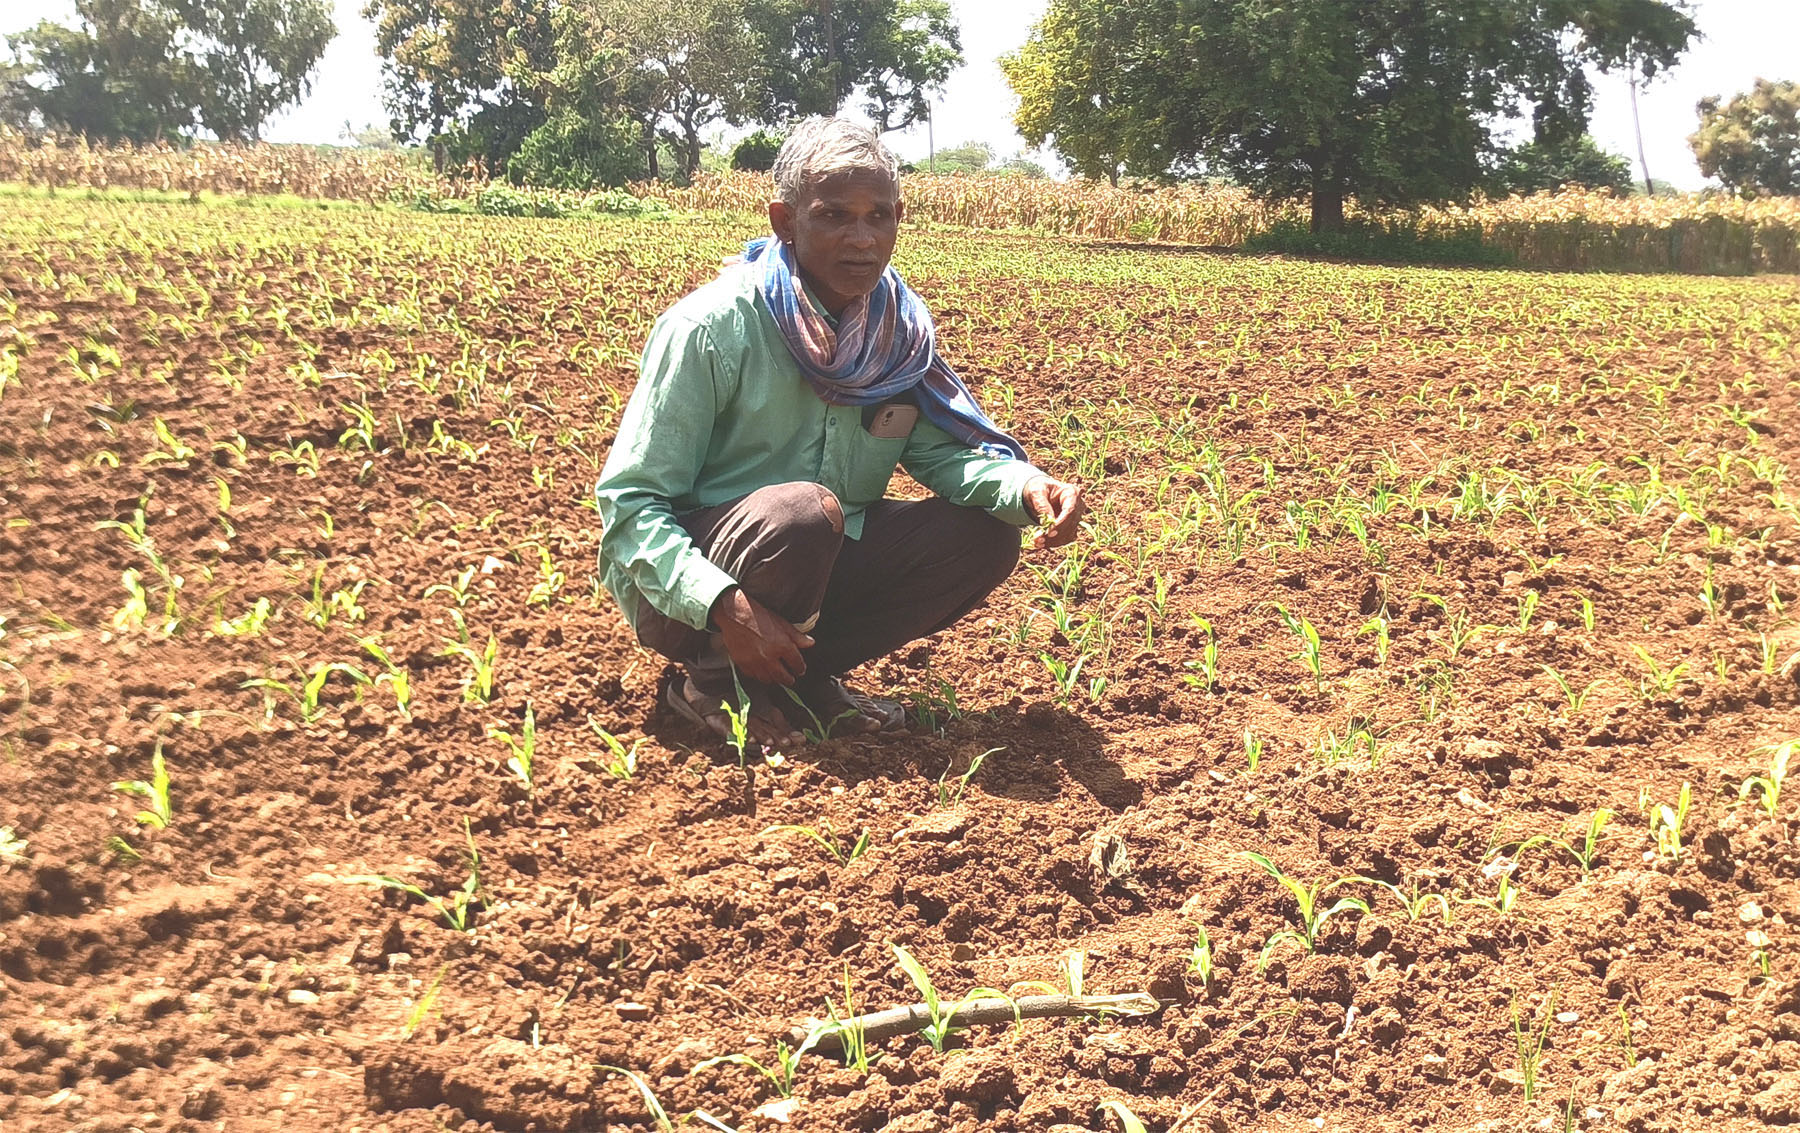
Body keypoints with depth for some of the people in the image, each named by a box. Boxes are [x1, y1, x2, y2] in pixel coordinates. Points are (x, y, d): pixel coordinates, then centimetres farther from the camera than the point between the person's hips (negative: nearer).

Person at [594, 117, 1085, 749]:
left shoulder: (899, 328, -3)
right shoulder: (710, 329, -21)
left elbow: (940, 452, -3)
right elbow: (630, 501, -20)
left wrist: (1023, 485, -26)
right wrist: (723, 606, -35)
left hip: (820, 568, 6)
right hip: (685, 586, -6)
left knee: (985, 536, -10)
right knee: (804, 511, -36)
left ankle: (801, 677, 0)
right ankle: (715, 684, -8)